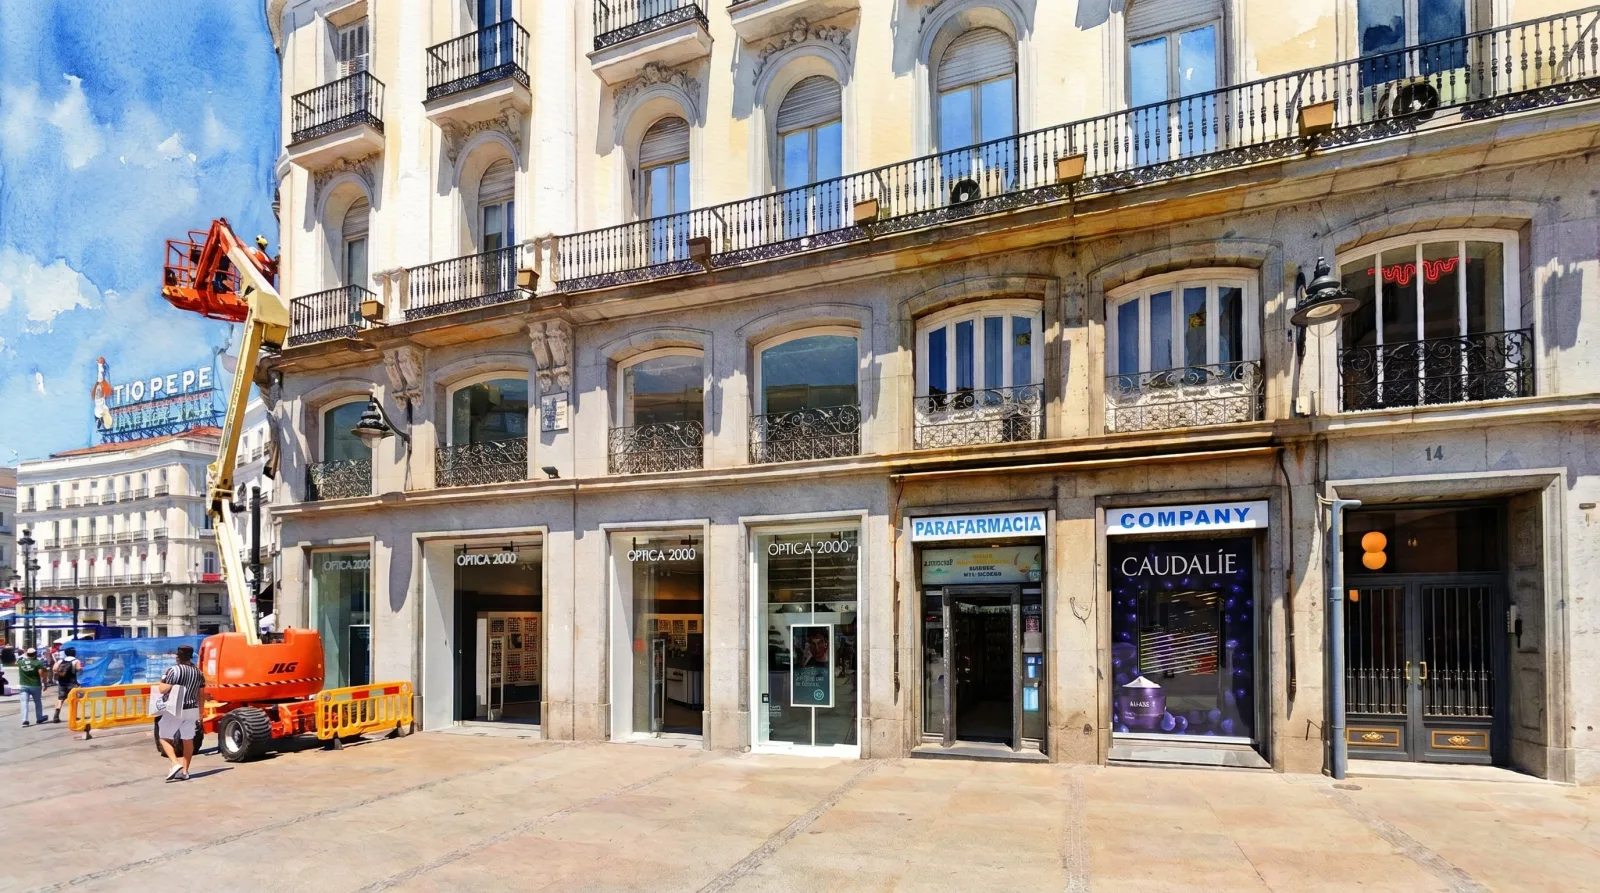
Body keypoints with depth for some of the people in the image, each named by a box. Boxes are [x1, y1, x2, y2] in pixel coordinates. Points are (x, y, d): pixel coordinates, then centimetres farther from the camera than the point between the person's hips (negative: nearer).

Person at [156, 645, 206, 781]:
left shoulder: (174, 670, -14)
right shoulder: (198, 672, 6)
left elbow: (163, 689, -17)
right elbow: (201, 694, 10)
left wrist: (162, 681, 4)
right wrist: (200, 713, 17)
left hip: (175, 710, -6)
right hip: (192, 710, 6)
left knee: (164, 737, 8)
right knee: (188, 739, 10)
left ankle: (175, 764, -9)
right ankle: (184, 771, 15)